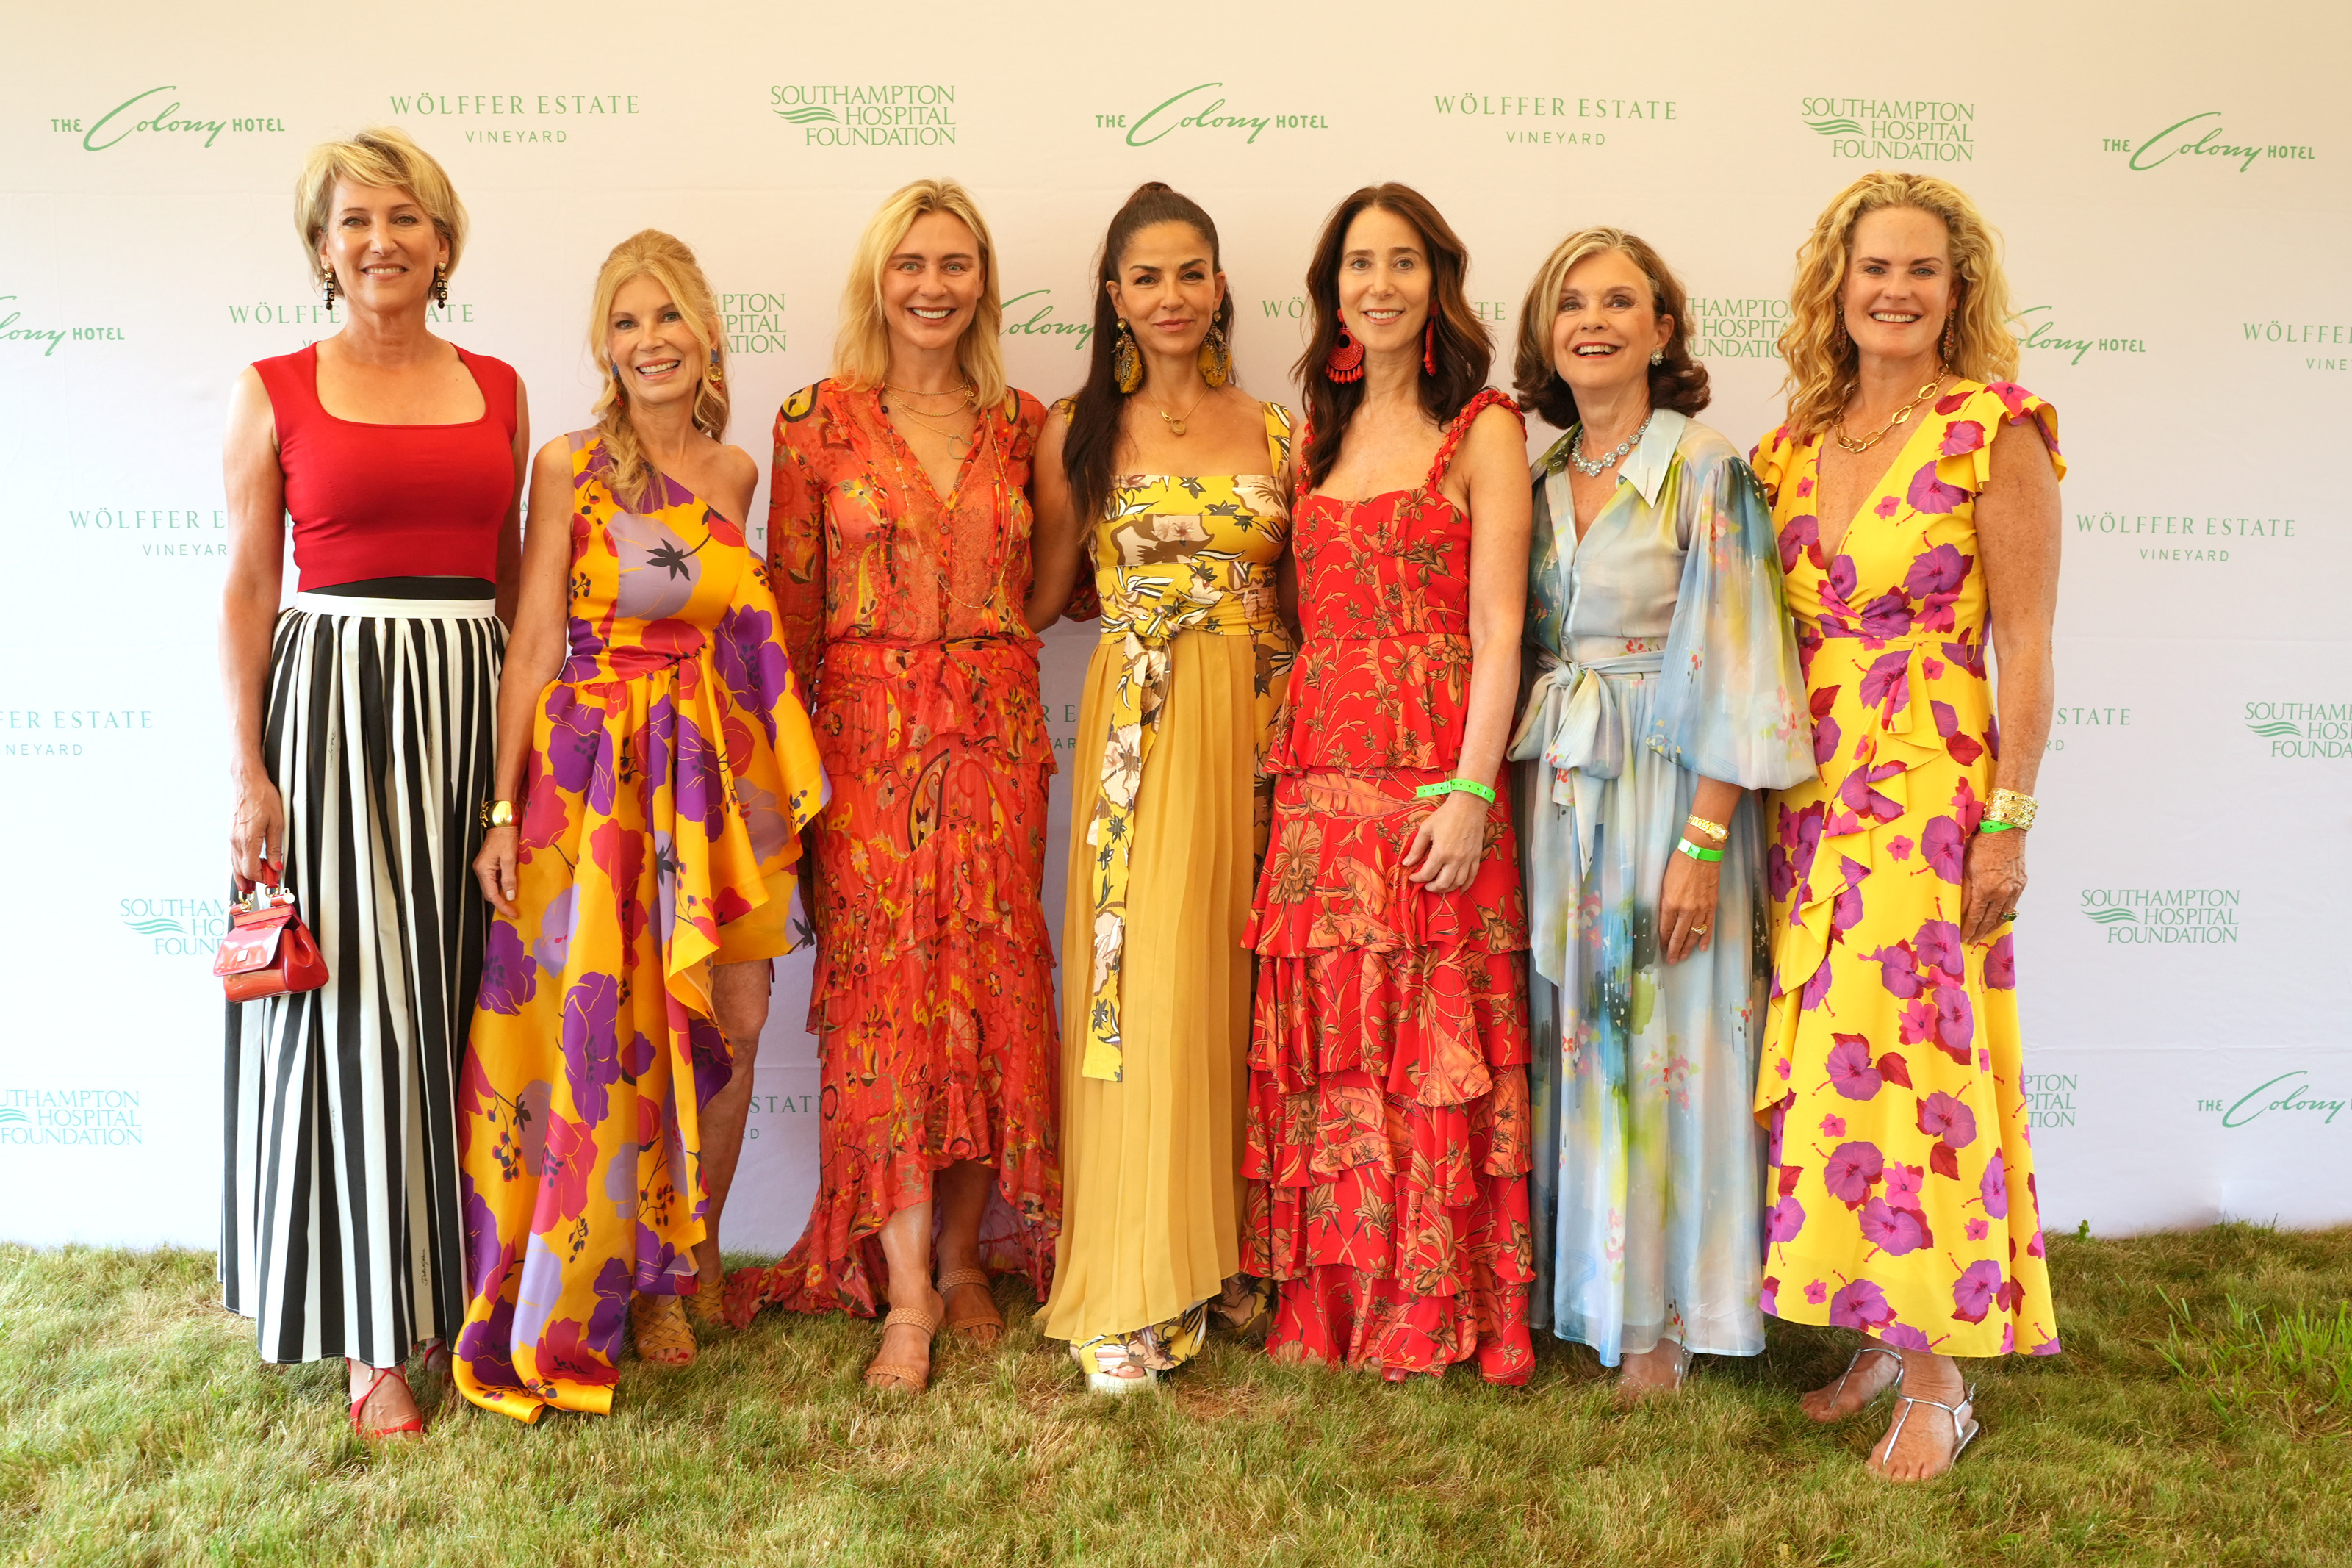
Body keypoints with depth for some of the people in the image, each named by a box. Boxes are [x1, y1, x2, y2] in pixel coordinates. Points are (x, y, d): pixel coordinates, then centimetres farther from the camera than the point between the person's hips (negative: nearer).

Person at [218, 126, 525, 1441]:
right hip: (329, 702, -3)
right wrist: (249, 773, -7)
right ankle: (374, 1330, 10)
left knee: (458, 997, 8)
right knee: (353, 1002, -1)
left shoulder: (498, 390, 11)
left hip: (469, 705, 3)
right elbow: (247, 590, 1)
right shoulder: (276, 393, 2)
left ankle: (464, 1273, 24)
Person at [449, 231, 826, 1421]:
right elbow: (533, 641, -5)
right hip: (591, 766, -4)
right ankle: (605, 1289, 19)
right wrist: (504, 808, -10)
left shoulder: (735, 472, 10)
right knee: (598, 1029, 0)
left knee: (730, 1023, 3)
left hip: (716, 769, 4)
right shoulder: (569, 466, -2)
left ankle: (689, 1254, 25)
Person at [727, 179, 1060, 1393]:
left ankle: (965, 1258, 18)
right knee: (885, 993, -5)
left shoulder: (1019, 424, 9)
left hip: (995, 737, 3)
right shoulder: (820, 419, 2)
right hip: (868, 735, -2)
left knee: (991, 993, 3)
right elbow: (791, 607, 1)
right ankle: (906, 1294, 3)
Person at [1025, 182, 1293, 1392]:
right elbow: (1040, 598, 10)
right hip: (1136, 732, -2)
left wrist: (1298, 733, -1)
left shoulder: (1273, 430, 10)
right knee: (1140, 988, -4)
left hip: (1255, 728, 2)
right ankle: (1131, 1294, 5)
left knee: (1236, 985, 6)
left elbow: (1298, 598, 11)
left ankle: (1225, 1248, 22)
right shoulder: (1079, 433, 5)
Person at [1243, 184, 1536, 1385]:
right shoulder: (1319, 435, 16)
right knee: (1322, 1044, 7)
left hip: (1433, 773, -5)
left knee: (1431, 1045, 0)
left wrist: (1471, 792, -15)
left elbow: (1498, 630, -8)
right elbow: (1310, 617, 15)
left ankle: (1437, 1311, 14)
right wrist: (1287, 759, 6)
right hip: (1319, 771, 5)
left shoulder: (1483, 431, 0)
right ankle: (1331, 1299, 20)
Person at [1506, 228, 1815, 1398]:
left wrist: (1703, 842, -17)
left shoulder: (1707, 474, -7)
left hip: (1664, 794, -5)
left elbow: (1733, 672, -12)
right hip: (1552, 796, 5)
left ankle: (1659, 1318, 15)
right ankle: (1567, 1288, 24)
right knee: (1564, 1037, 10)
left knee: (1664, 1045, 1)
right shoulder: (1537, 481, 10)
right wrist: (1505, 804, 5)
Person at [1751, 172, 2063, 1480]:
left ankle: (1940, 1379, 9)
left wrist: (2011, 822, -12)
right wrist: (1766, 795, 8)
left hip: (1931, 788, -5)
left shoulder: (1995, 435, -5)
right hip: (1812, 791, 6)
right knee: (1824, 1065, 8)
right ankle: (1876, 1334, 23)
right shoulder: (1794, 447, 10)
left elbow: (2026, 645, -8)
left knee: (1910, 1069, -4)